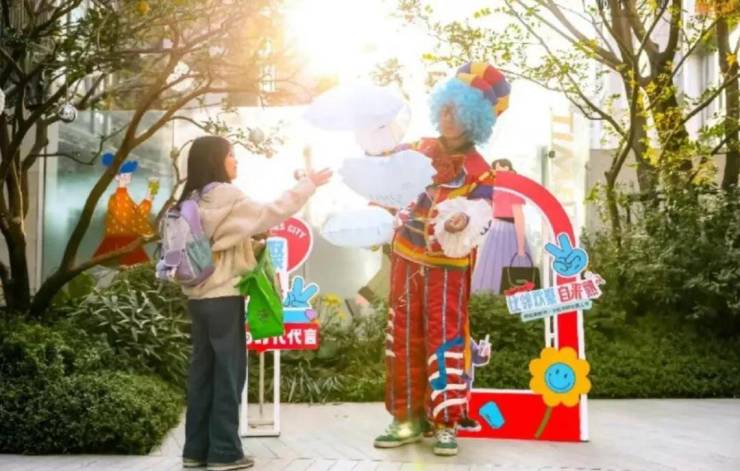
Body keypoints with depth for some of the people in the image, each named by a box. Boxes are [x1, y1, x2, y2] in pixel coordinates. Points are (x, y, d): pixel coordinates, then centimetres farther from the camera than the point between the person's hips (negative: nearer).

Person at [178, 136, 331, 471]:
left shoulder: (192, 202, 12)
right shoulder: (229, 201, -12)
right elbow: (273, 213, -12)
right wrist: (308, 184, -4)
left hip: (198, 297, 8)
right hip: (223, 297, -8)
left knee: (202, 371, 11)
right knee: (228, 373, 0)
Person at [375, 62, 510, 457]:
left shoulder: (478, 171, -11)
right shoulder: (416, 151, 3)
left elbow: (479, 217, -22)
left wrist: (465, 220, -45)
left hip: (447, 267, -4)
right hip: (406, 259, 5)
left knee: (444, 337, -4)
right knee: (404, 337, 7)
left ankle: (445, 423, 5)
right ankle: (408, 417, 17)